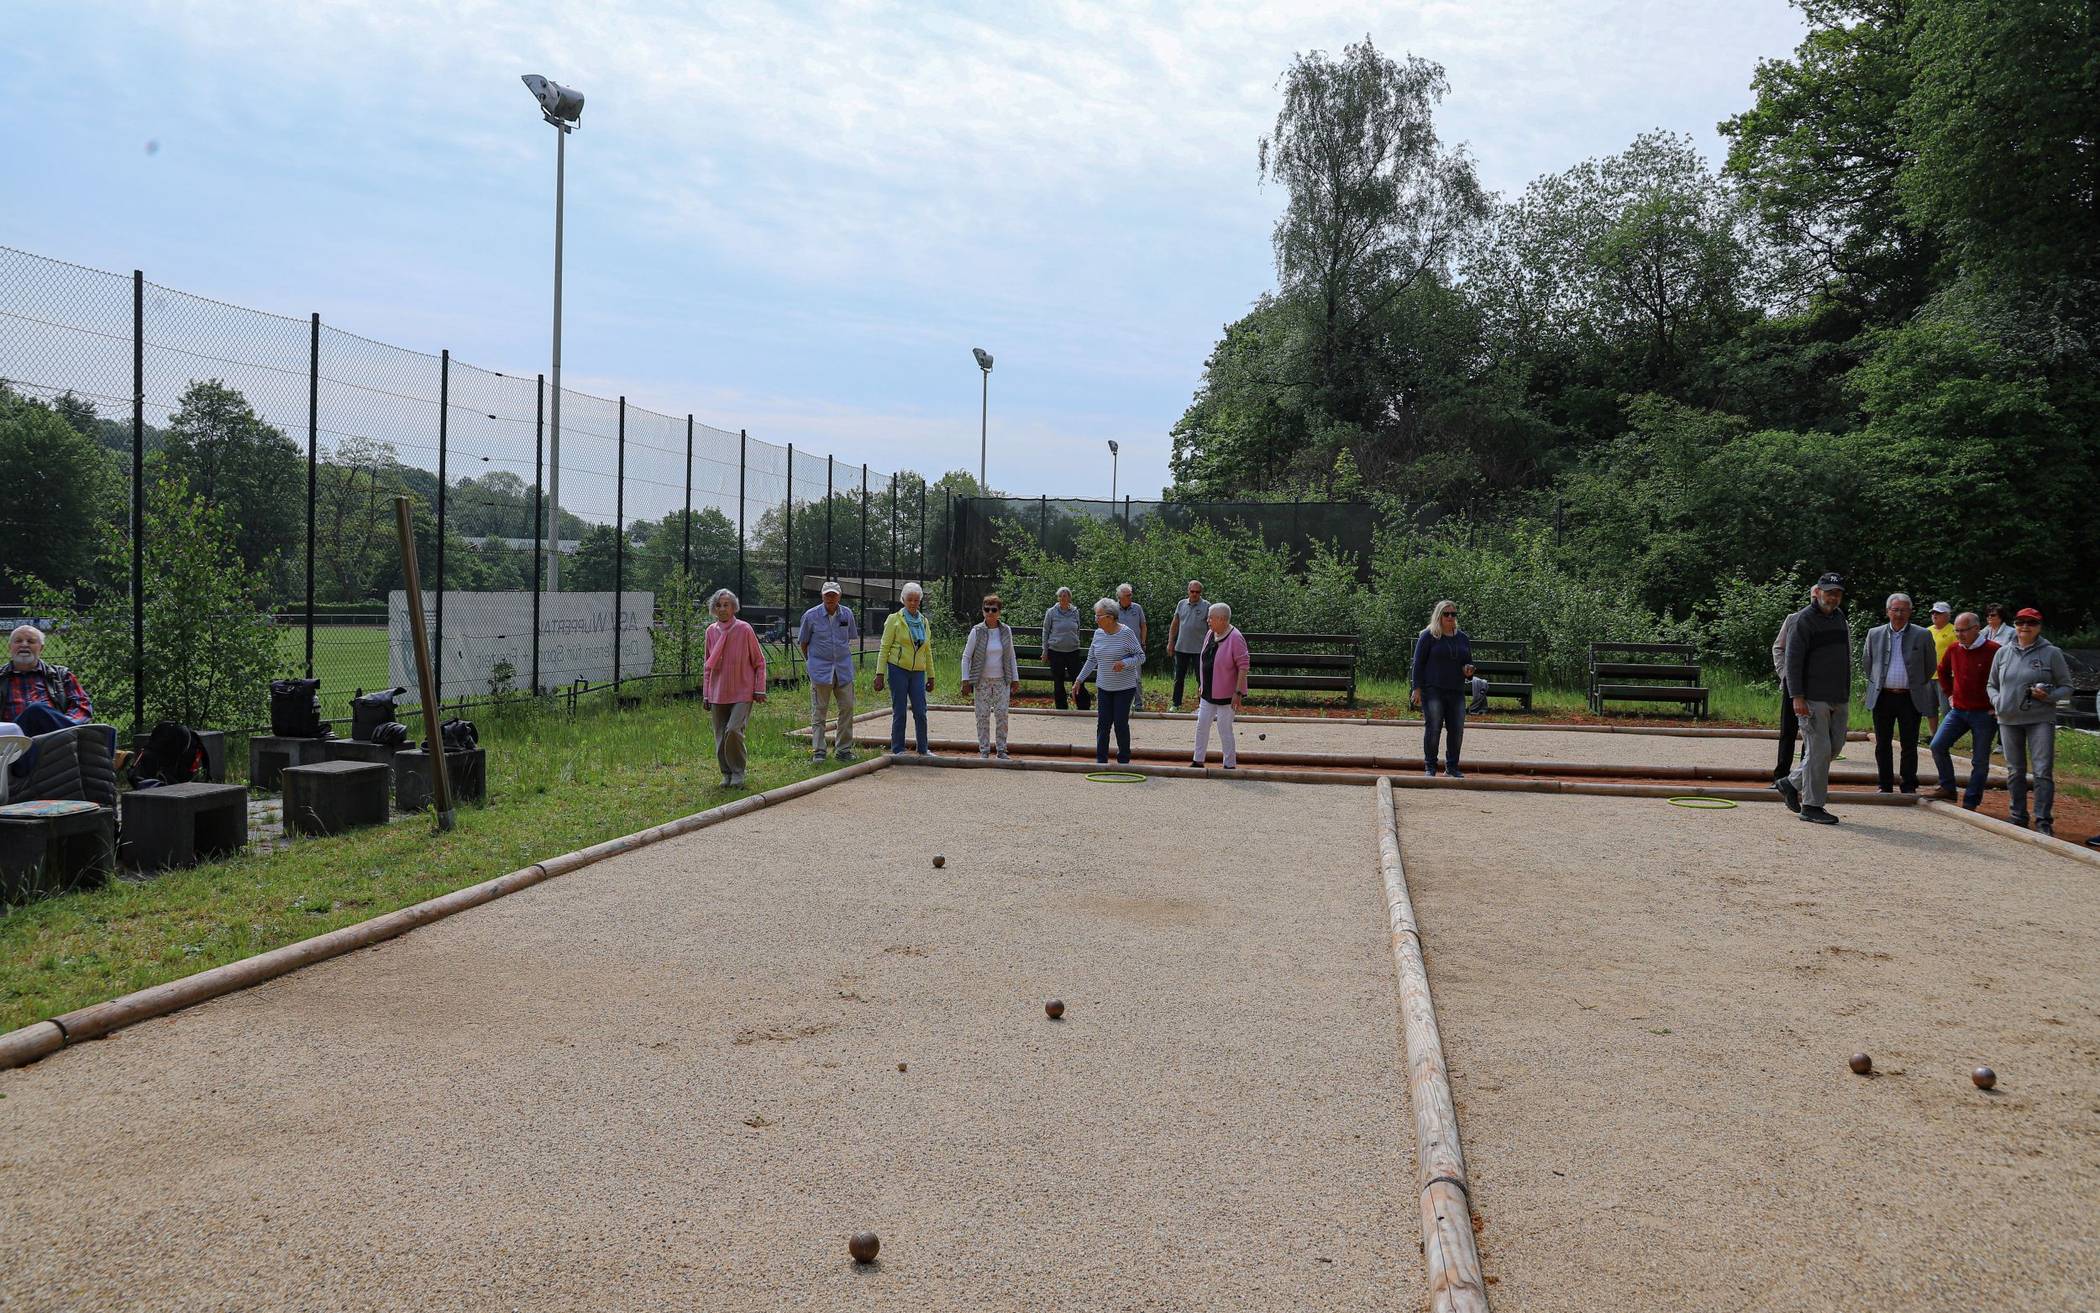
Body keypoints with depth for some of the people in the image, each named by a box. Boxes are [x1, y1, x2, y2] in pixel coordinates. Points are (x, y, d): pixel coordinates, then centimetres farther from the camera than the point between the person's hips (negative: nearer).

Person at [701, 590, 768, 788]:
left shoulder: (744, 630, -8)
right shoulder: (711, 631, 5)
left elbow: (759, 661, 0)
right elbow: (709, 666, 15)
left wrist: (759, 690, -4)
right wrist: (706, 694, 13)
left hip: (742, 693, -4)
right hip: (718, 694, 4)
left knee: (733, 730, -19)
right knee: (720, 736, 7)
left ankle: (738, 773, -2)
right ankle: (727, 774, 22)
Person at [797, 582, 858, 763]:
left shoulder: (847, 614, 5)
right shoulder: (811, 616, -4)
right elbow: (803, 642, 6)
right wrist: (811, 662, 11)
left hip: (843, 668, 3)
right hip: (820, 669, -3)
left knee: (847, 707, 3)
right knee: (819, 711, -1)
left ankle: (844, 749, 13)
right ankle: (818, 751, 4)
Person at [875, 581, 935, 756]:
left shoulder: (924, 622, 13)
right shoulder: (895, 619, -1)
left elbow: (927, 651, 18)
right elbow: (885, 647, -3)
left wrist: (931, 676, 16)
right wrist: (880, 674, -9)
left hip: (917, 672, 4)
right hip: (898, 669, -4)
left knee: (920, 712, 0)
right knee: (899, 712, -1)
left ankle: (923, 749, 11)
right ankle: (897, 750, 9)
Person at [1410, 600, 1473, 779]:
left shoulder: (1462, 638, 15)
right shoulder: (1428, 636, 0)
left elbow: (1469, 662, 24)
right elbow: (1418, 663, -3)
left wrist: (1469, 671, -1)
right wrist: (1417, 689, -10)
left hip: (1456, 692, 5)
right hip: (1433, 690, -5)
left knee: (1457, 730, 2)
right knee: (1433, 728, -6)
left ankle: (1452, 767, 15)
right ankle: (1430, 767, 4)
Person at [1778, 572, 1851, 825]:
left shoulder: (1841, 619, 15)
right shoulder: (1804, 619, -8)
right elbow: (1793, 660, -12)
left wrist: (1847, 692, 20)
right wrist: (1797, 697, -18)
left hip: (1839, 698, 8)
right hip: (1813, 698, -8)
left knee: (1835, 746, 10)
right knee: (1819, 749, -8)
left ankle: (1792, 783, 23)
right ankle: (1812, 806, -1)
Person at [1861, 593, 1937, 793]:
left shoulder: (1922, 636, 2)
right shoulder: (1875, 634, 7)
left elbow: (1931, 666, 12)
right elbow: (1866, 662, 19)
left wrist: (1917, 685, 11)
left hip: (1910, 699, -2)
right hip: (1882, 697, 2)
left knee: (1909, 745, 1)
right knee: (1883, 745, 6)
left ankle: (1909, 788, 9)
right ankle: (1886, 787, 14)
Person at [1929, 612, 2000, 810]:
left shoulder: (1993, 651, -14)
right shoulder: (1954, 649, 4)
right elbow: (1943, 671, 23)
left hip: (1984, 713, -5)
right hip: (1958, 710, 5)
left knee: (1980, 761, 2)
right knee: (1938, 745, -6)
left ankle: (1970, 803, 9)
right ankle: (1947, 788, 8)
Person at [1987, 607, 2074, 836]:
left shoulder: (2051, 653, -1)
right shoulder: (2003, 653, 9)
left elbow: (2066, 687, 3)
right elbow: (1992, 685, 18)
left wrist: (2048, 696, -17)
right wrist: (1997, 701, -2)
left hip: (2040, 720, -4)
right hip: (2008, 720, 4)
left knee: (2043, 772, -9)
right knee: (2015, 771, 11)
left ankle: (2043, 821, -5)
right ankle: (2018, 816, 22)